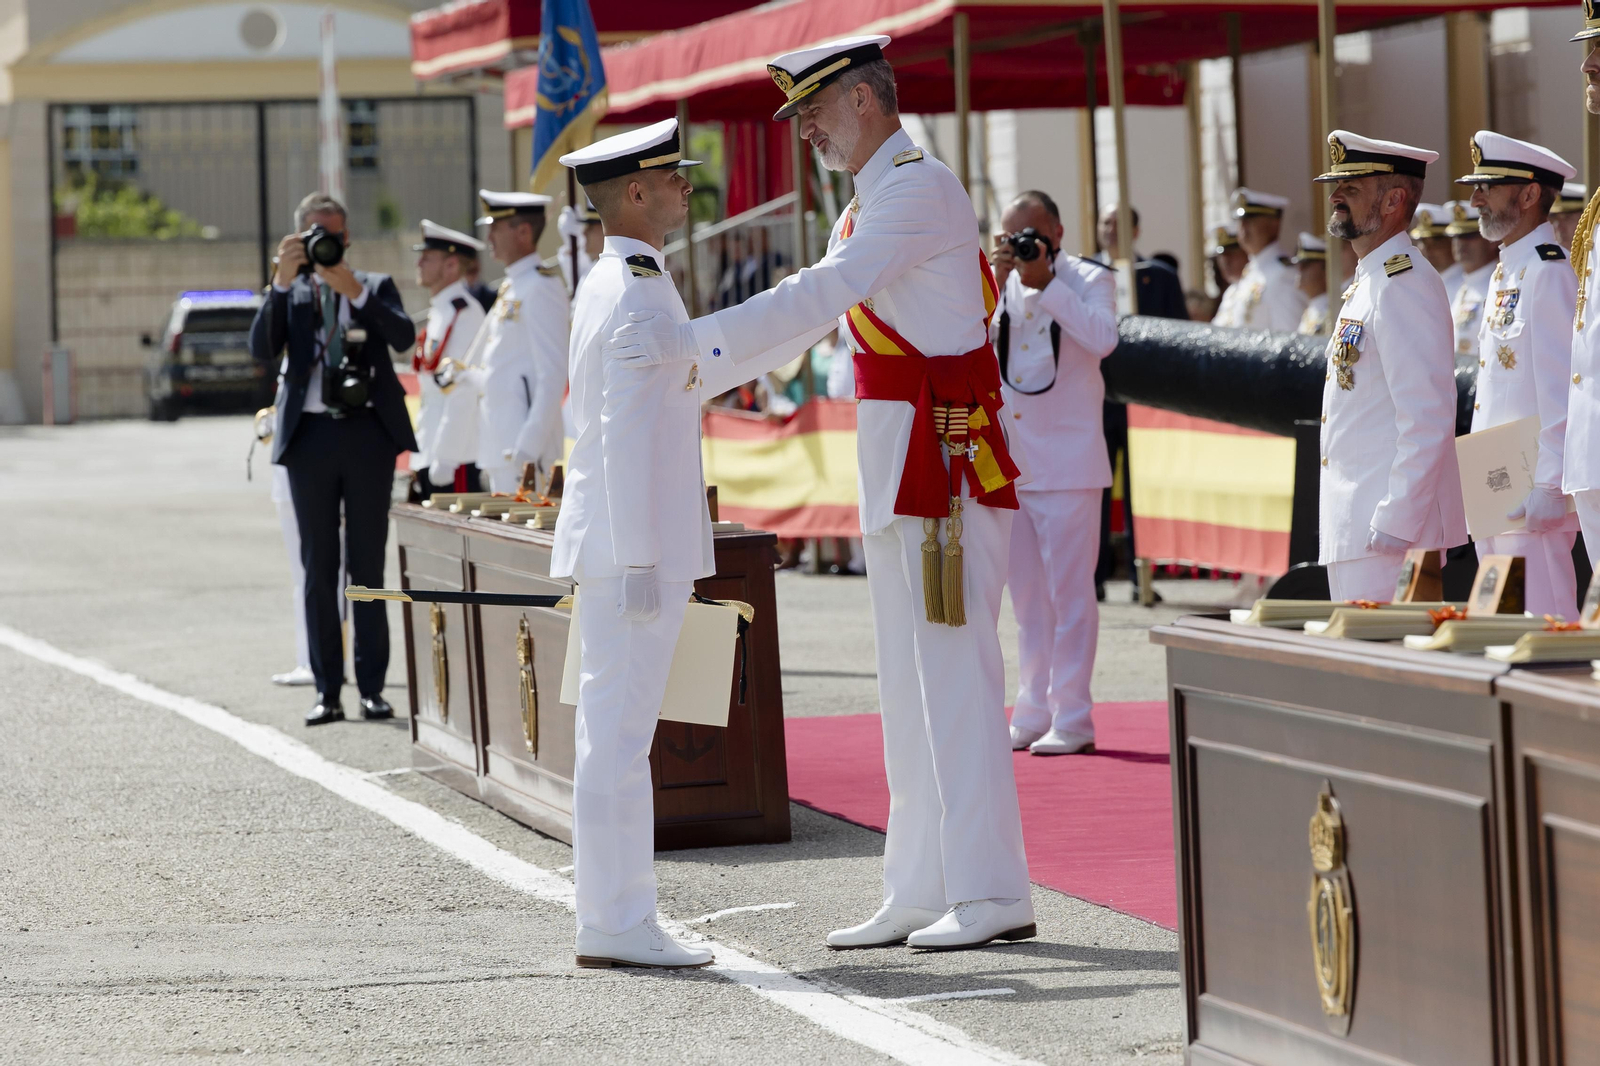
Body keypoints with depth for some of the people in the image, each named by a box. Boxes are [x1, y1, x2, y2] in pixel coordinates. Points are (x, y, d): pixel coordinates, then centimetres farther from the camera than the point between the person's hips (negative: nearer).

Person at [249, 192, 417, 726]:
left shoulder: (376, 287, 9)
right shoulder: (289, 294, 10)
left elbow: (403, 336, -10)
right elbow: (262, 349, -7)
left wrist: (355, 292, -21)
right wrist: (282, 283, -16)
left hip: (368, 431, -1)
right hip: (310, 435, 1)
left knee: (367, 563, 0)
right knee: (319, 567, 2)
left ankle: (372, 687, 2)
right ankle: (327, 690, 5)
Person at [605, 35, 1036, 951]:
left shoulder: (922, 189, -13)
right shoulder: (869, 207, 18)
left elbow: (822, 297, -24)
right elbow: (813, 310, 24)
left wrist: (692, 342, -28)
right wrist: (684, 363, 19)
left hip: (947, 463, -10)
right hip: (900, 466, 10)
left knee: (955, 673, -8)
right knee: (910, 690, 11)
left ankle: (992, 893, -4)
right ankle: (921, 894, 15)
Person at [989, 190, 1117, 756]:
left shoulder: (1089, 279, 0)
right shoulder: (998, 284, 12)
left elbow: (1102, 339, -19)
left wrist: (1045, 283, -18)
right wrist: (995, 280, -10)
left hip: (1067, 463, -5)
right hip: (1008, 463, 5)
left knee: (1069, 592, -6)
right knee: (1028, 596, 10)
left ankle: (1071, 719, -4)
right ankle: (1033, 715, 16)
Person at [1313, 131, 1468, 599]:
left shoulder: (1406, 283, -14)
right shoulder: (1367, 280, 18)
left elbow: (1428, 419, -21)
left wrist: (1395, 522, -24)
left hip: (1392, 525, -10)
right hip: (1351, 526, 10)